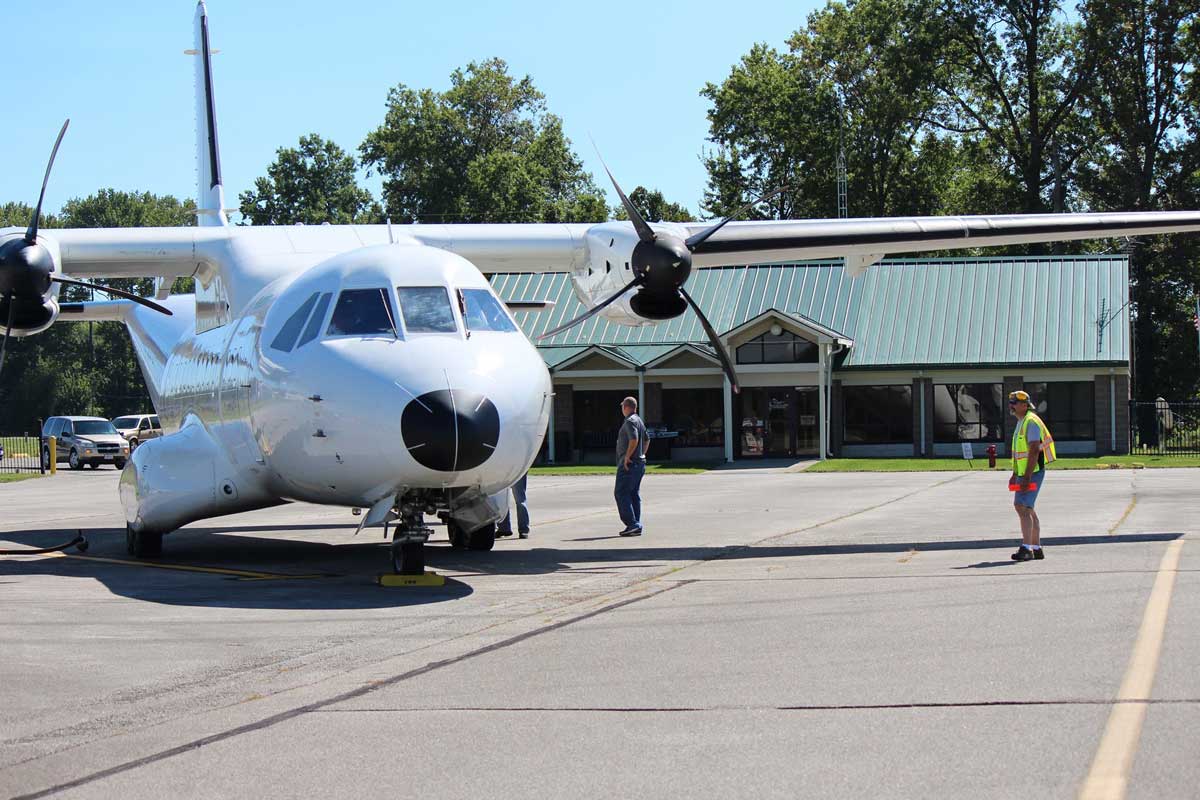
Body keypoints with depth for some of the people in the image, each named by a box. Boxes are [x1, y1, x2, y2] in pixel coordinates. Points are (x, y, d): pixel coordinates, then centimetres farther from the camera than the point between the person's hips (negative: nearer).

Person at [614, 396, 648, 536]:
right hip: (639, 463, 10)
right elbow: (647, 440, 26)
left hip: (629, 464, -10)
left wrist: (627, 457, -19)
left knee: (620, 493, -9)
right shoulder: (640, 421, 18)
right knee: (634, 494, 12)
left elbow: (634, 440, -26)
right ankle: (637, 526, 10)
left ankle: (632, 524, -16)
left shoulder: (630, 421, -14)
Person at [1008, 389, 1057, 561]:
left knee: (1024, 508, -17)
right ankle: (1037, 549, 22)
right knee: (1027, 509, 15)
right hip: (1024, 473, 11)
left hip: (1033, 473, -11)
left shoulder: (1031, 422, -16)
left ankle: (1026, 549, -21)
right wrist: (1015, 475, 21)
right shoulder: (1021, 423, 17)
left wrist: (1027, 477, -26)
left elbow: (1034, 451, -23)